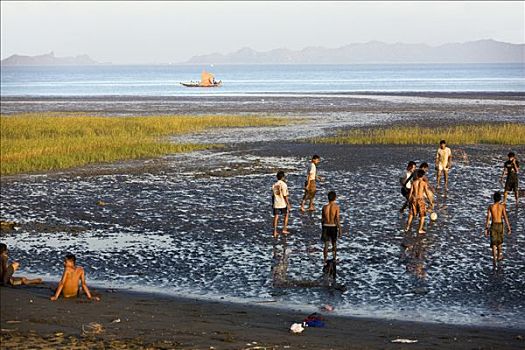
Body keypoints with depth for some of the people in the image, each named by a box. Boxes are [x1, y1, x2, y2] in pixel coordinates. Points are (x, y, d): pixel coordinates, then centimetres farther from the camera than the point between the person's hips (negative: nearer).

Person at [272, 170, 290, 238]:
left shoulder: (274, 185, 1)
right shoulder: (283, 184, -13)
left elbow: (272, 196, 7)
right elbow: (285, 196, -14)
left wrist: (273, 203, 19)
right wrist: (288, 204, -7)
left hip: (276, 204, 4)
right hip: (283, 204, -4)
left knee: (276, 217, 7)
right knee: (286, 215, 17)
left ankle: (275, 232, 6)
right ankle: (284, 229, 15)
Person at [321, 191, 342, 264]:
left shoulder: (324, 207, -4)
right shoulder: (336, 207, -13)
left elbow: (322, 219, 5)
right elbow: (337, 219, -16)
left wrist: (322, 228, 20)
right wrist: (340, 230, -11)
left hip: (326, 226, 1)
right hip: (333, 227, -1)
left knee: (326, 244, 5)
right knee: (334, 243, 18)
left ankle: (325, 260, -3)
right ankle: (334, 259, 31)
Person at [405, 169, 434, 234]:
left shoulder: (414, 182, -1)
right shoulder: (424, 183, -9)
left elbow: (410, 192, 1)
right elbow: (427, 193, -9)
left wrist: (409, 200, 13)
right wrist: (431, 202, -2)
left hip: (414, 199, 3)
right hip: (421, 200, -3)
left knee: (411, 214, 21)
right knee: (422, 215, 11)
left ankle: (408, 227, 26)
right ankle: (420, 229, 8)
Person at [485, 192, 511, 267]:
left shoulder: (491, 206, -6)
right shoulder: (502, 206, -7)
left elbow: (488, 218, -9)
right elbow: (505, 217, -10)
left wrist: (486, 229, -5)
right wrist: (508, 228, -6)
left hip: (493, 225, -1)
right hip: (500, 225, 1)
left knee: (494, 243, 1)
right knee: (499, 241, 23)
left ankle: (494, 259, -11)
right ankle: (499, 256, 38)